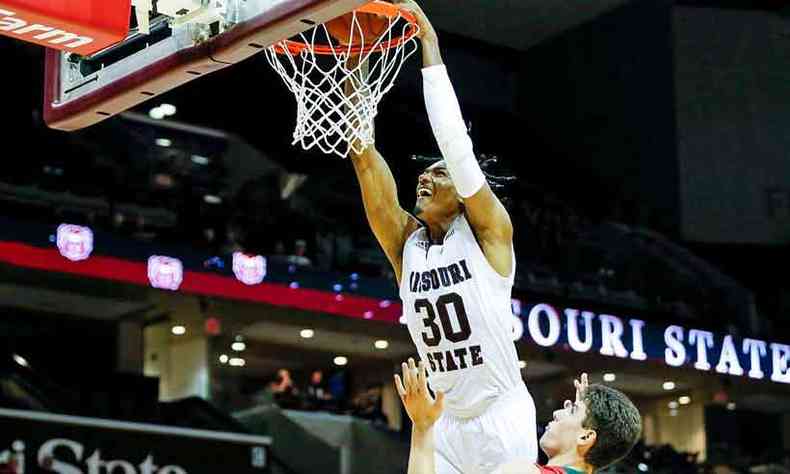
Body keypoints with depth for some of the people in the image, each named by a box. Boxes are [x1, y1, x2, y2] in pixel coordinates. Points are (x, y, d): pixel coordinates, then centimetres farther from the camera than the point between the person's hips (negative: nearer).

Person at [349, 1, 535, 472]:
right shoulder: (405, 243, 6)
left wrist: (429, 44, -14)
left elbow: (455, 139, -16)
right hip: (446, 426, 5)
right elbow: (365, 158, -1)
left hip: (502, 420, -5)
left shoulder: (488, 232, -6)